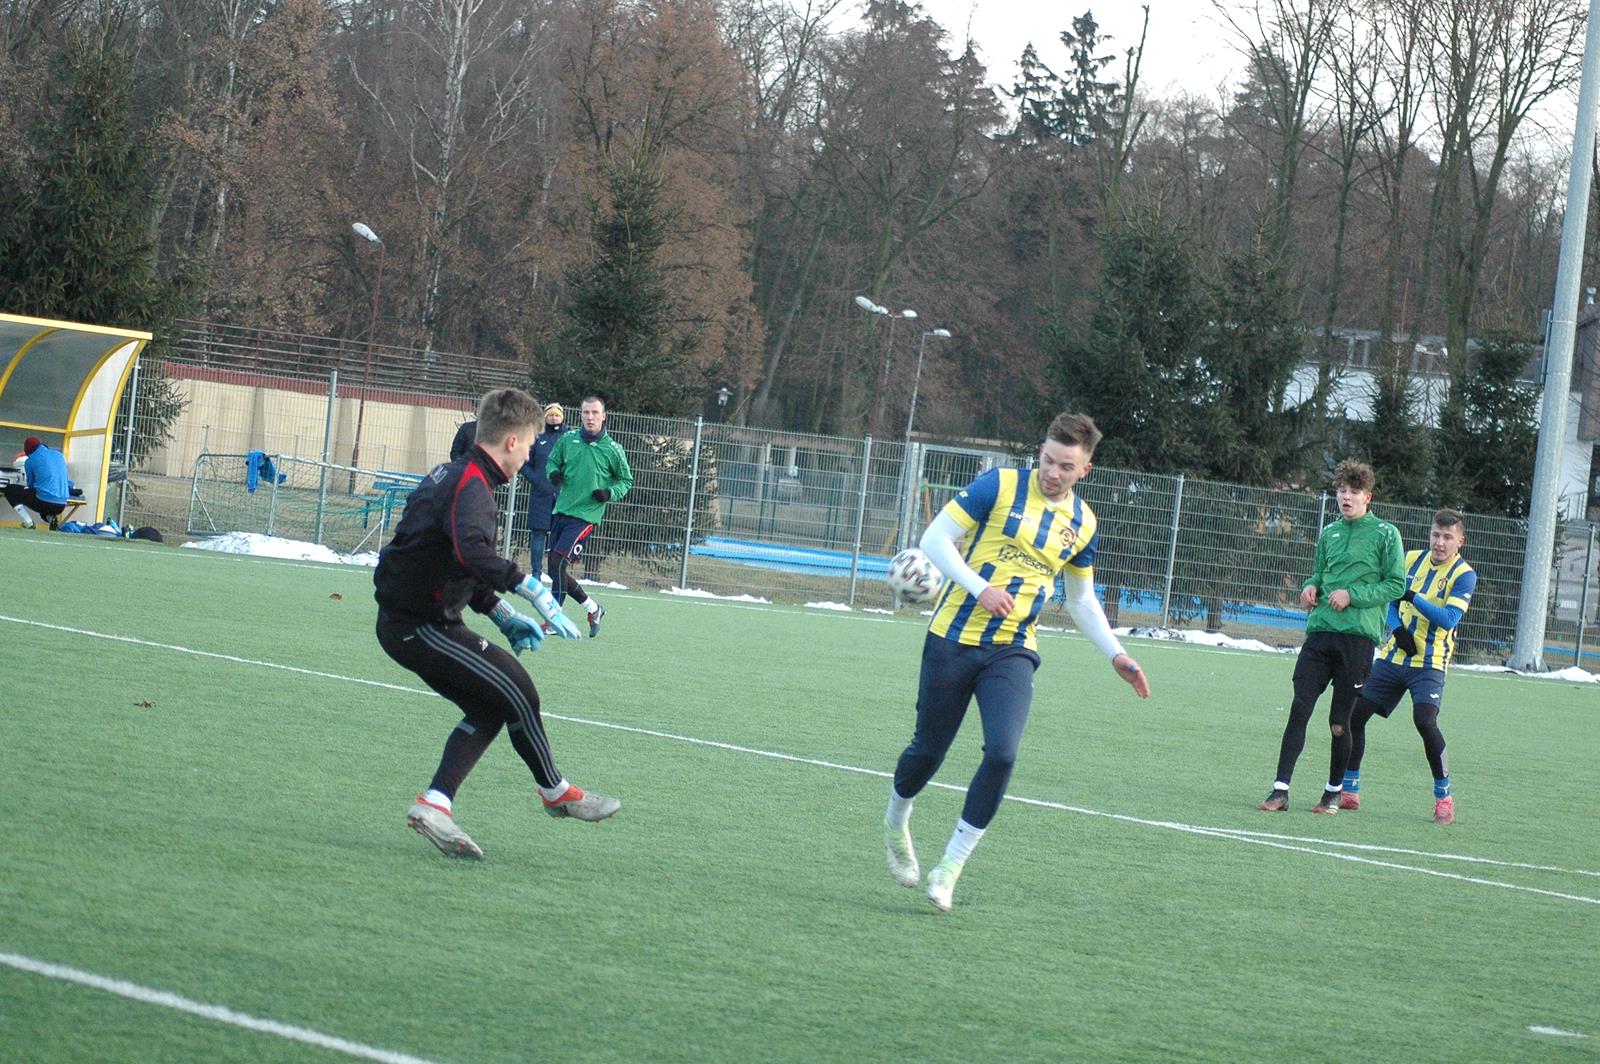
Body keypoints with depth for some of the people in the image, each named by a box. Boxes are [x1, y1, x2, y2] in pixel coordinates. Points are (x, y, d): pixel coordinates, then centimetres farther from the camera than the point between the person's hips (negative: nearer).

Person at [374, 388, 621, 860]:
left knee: (489, 709, 9)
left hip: (406, 620, 10)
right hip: (419, 624, -10)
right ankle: (555, 793, 9)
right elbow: (471, 550, -41)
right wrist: (533, 589, -43)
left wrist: (502, 614, 20)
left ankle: (434, 803, 1)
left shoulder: (451, 475, 15)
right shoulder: (472, 486, -19)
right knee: (516, 690, -6)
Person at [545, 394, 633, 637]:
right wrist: (554, 473, -4)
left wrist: (610, 493, -10)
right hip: (561, 512, 5)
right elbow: (552, 461, 19)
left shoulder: (612, 449, -3)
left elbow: (626, 480, 8)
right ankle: (592, 608, 26)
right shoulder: (568, 440, 4)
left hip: (585, 515, -5)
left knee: (558, 561, -19)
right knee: (557, 570, 7)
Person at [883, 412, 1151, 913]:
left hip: (1013, 652, 2)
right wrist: (980, 588, -19)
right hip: (953, 640, -2)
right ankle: (896, 823, 40)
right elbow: (935, 538, -7)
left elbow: (1082, 601, 22)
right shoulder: (1000, 486, -6)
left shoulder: (1082, 522, 9)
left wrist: (1115, 654, 11)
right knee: (929, 749, 6)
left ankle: (950, 868, -7)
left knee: (1002, 753, -18)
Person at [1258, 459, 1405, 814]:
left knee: (1340, 721, 1)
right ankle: (1280, 791, -5)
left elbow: (1396, 585, -4)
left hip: (1358, 635, -4)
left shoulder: (1385, 534, 0)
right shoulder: (1329, 533, 16)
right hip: (1320, 631, 4)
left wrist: (1352, 595, -13)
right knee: (1299, 711, -4)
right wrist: (1311, 586, 4)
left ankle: (1334, 793, 16)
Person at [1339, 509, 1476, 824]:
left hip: (1429, 665, -5)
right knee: (1355, 714, 2)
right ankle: (1349, 791, 16)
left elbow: (1449, 619, -19)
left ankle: (1444, 796, -11)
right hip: (1392, 657, 5)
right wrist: (1397, 628, -4)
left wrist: (1412, 596, -24)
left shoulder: (1464, 576, -8)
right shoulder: (1412, 559, 8)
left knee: (1425, 721, -25)